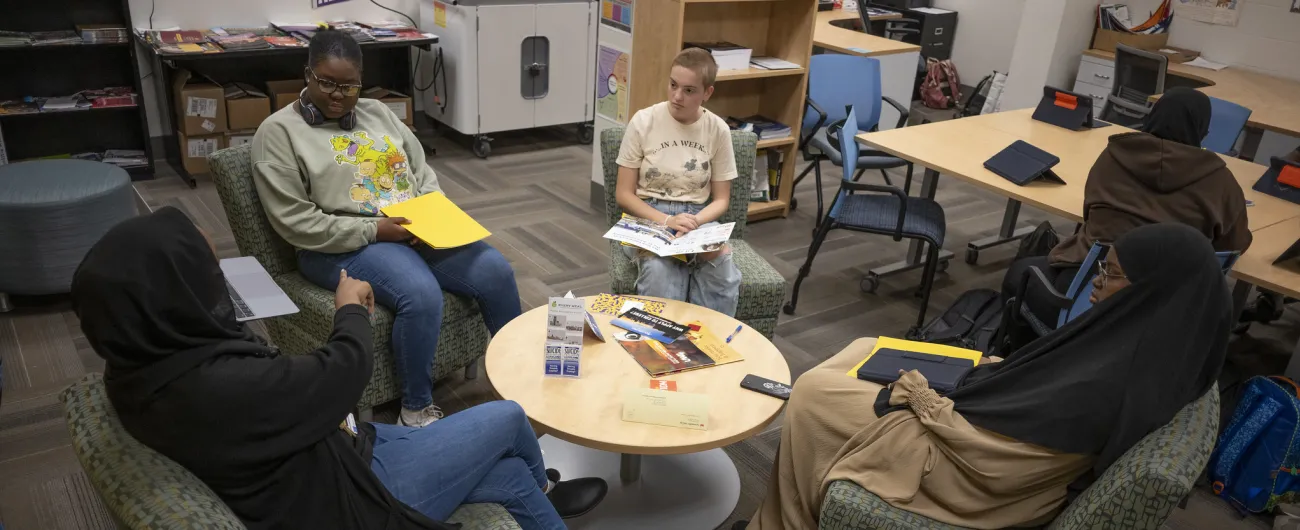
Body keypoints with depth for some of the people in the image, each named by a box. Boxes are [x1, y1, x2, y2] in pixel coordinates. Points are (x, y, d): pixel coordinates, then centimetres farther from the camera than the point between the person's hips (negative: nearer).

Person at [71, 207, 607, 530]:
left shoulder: (138, 366, -9)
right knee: (507, 417, 6)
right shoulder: (220, 386, -37)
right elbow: (349, 368, -22)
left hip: (320, 456, 8)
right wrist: (351, 307, -3)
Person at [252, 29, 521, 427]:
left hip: (418, 230, 6)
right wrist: (375, 230, -17)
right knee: (422, 295, -34)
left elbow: (423, 173, 18)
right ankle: (416, 409, -13)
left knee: (496, 271, -13)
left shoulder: (377, 113, 15)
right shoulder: (279, 133, -3)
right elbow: (297, 223, -11)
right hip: (344, 247, -6)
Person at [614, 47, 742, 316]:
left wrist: (695, 222, -15)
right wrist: (666, 221, -18)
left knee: (723, 272, -31)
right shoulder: (644, 121, -4)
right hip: (648, 218, -2)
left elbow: (721, 199, 7)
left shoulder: (718, 131, 1)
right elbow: (624, 194, -2)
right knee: (659, 271, -36)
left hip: (698, 219, 2)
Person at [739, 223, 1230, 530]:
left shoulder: (1114, 383, -34)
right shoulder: (1150, 344, -7)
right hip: (993, 440, 9)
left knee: (812, 396, -3)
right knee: (865, 351, 17)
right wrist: (985, 367, 2)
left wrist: (927, 402, -15)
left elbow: (988, 457, -29)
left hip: (968, 471, -9)